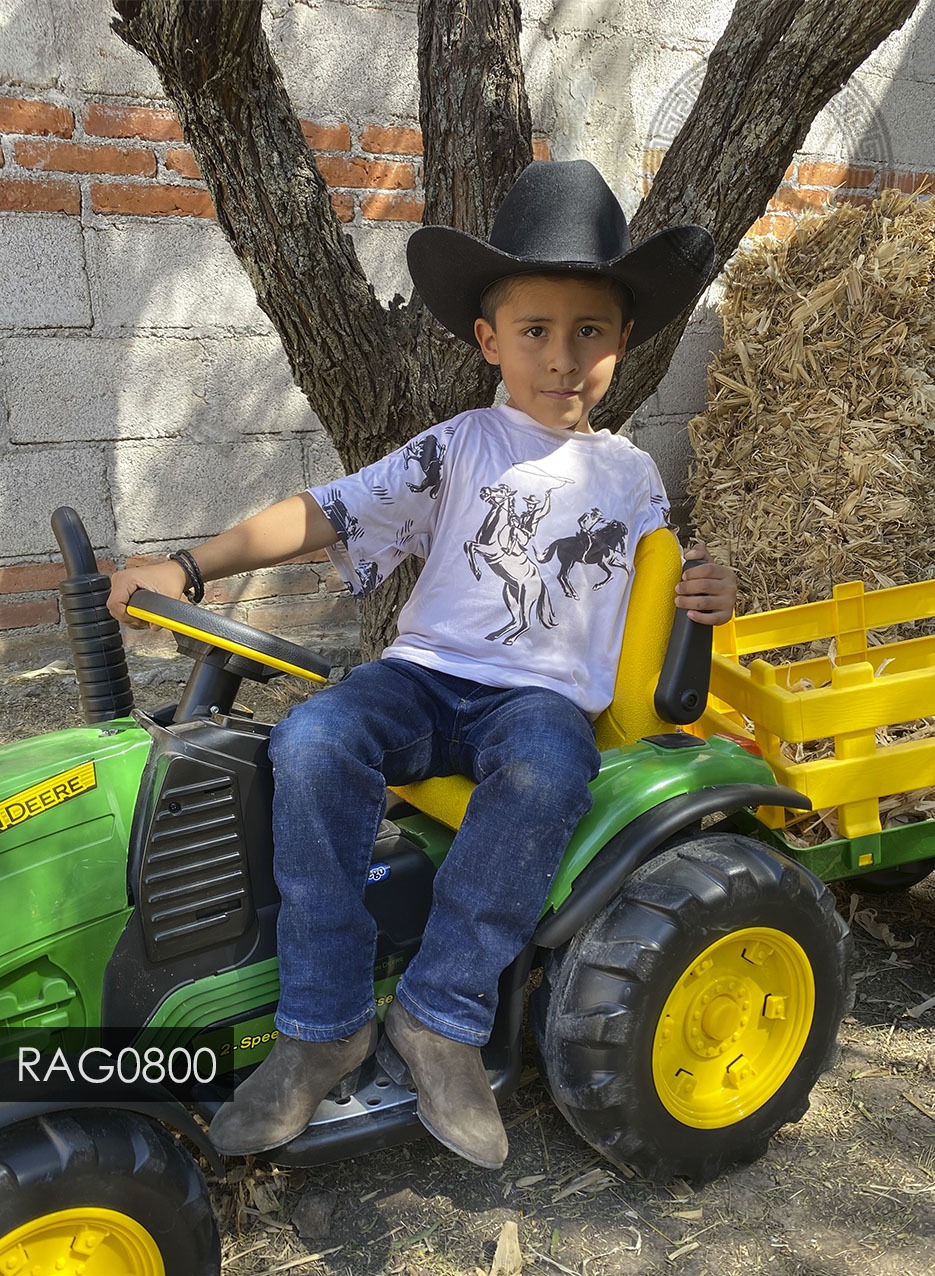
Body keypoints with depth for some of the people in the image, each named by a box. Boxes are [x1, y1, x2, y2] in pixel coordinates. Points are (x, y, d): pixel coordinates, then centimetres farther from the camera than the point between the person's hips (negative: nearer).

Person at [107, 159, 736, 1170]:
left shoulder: (629, 475, 13)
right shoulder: (458, 449, 6)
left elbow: (658, 589, 22)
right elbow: (323, 514, -1)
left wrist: (705, 594, -3)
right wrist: (187, 568, -11)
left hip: (546, 695, 0)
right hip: (425, 676, 1)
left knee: (545, 772, -37)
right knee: (312, 738, -31)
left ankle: (440, 1017, -22)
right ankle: (324, 1024, -19)